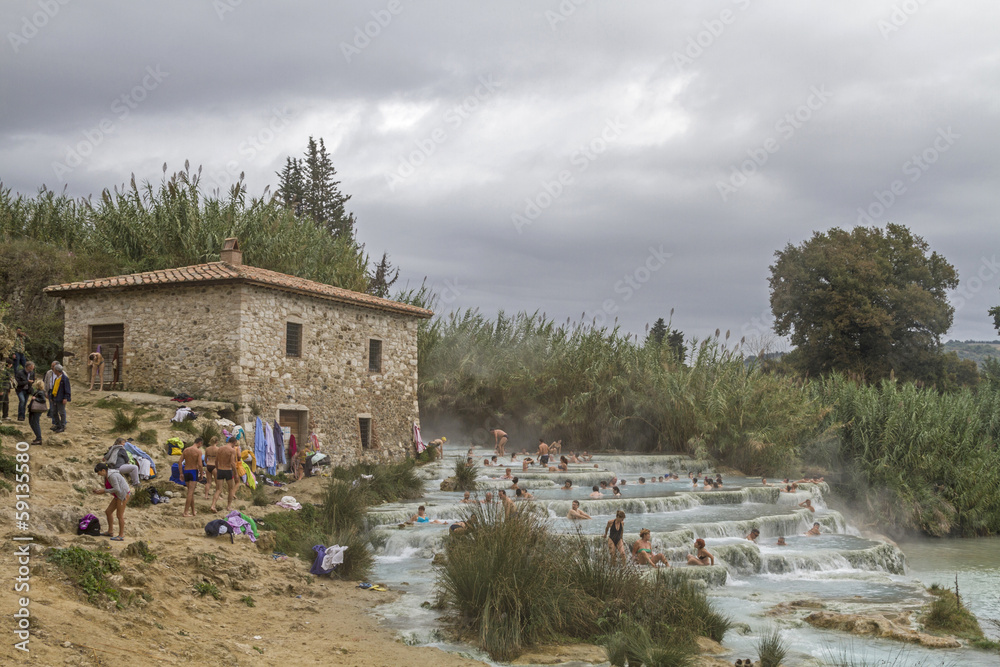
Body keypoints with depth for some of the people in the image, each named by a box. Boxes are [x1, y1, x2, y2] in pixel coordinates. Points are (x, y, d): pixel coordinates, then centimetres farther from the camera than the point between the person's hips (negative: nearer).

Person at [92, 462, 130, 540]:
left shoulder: (112, 476, -21)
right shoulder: (106, 476, 10)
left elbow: (116, 489, -24)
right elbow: (110, 488, 16)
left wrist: (104, 491, -17)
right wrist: (100, 491, 2)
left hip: (124, 494, -10)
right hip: (119, 495, 10)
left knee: (120, 515, -6)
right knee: (108, 511, 12)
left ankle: (121, 536, 1)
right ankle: (110, 531, 23)